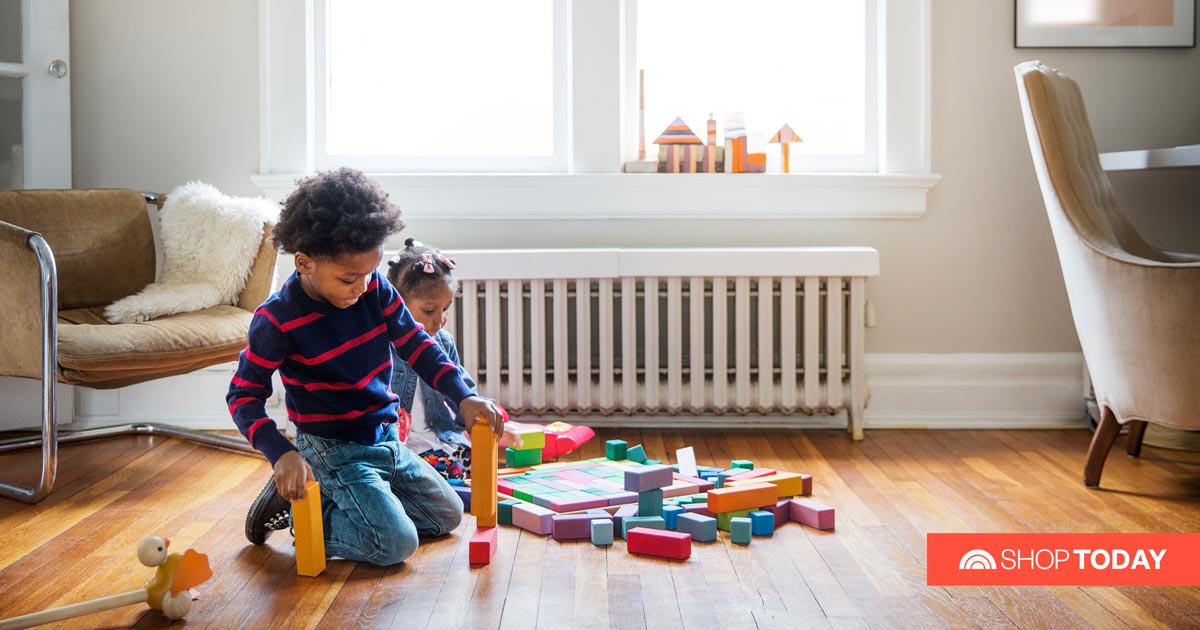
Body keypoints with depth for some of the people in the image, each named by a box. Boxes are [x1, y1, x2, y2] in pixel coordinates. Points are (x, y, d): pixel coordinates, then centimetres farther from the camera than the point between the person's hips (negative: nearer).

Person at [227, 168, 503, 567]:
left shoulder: (375, 287, -6)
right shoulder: (277, 320, -20)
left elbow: (415, 345, 1)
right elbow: (244, 396, -15)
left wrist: (465, 397, -12)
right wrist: (282, 454, -30)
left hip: (386, 440, 7)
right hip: (334, 450, -7)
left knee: (447, 515, 15)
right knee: (395, 544, -20)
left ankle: (335, 500, 19)